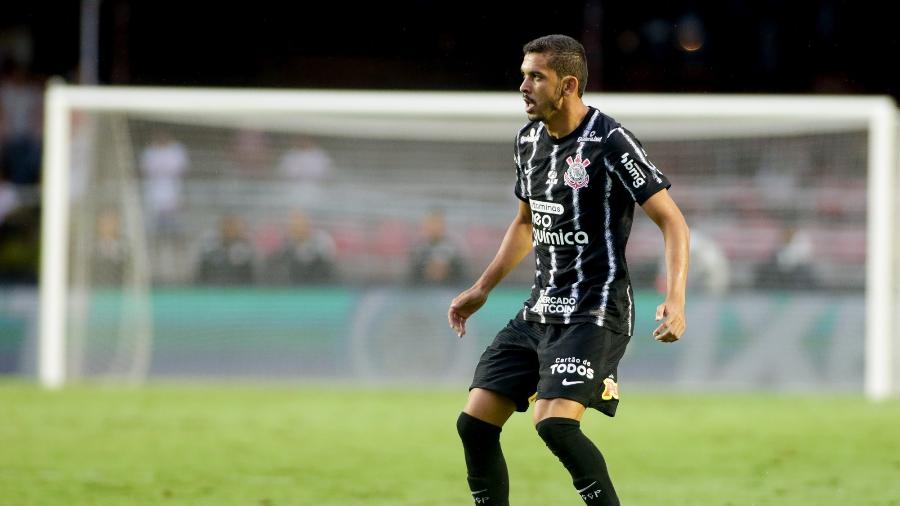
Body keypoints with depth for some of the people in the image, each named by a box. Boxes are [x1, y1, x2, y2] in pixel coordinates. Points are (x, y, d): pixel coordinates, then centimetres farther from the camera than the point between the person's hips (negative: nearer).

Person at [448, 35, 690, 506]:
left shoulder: (610, 142, -14)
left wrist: (675, 299, -28)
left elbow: (673, 223, -15)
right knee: (474, 423, 1)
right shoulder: (529, 140, 9)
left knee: (554, 422, -26)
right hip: (540, 309, 8)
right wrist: (482, 288, 24)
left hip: (594, 312, -8)